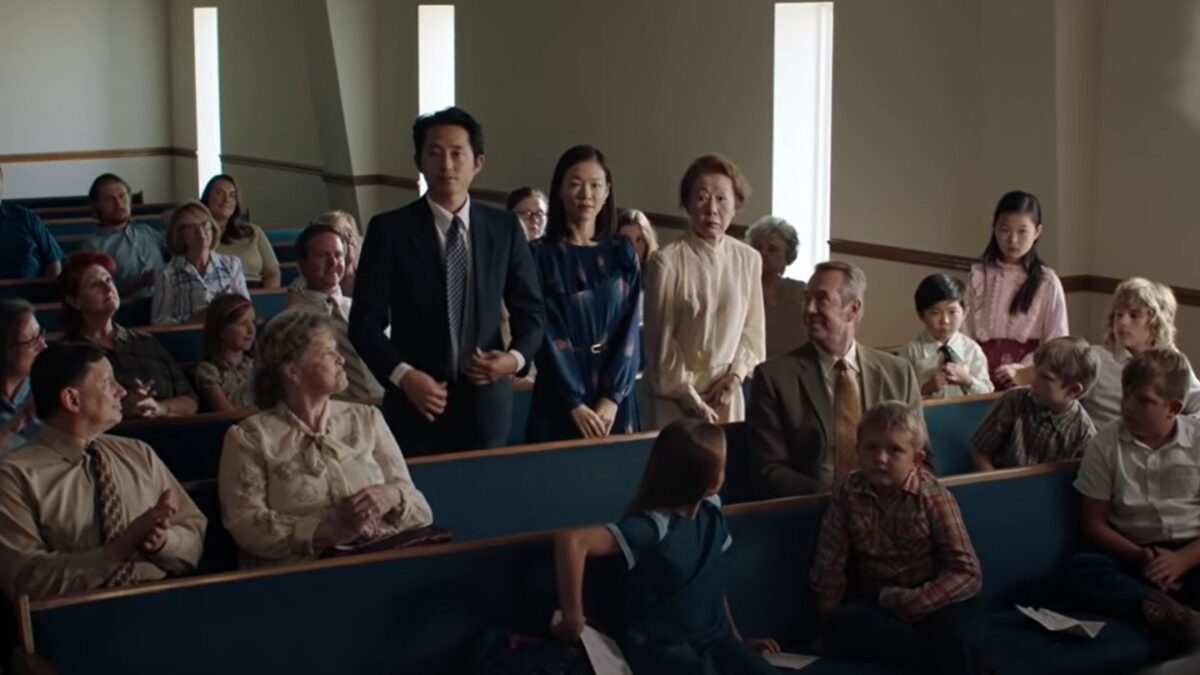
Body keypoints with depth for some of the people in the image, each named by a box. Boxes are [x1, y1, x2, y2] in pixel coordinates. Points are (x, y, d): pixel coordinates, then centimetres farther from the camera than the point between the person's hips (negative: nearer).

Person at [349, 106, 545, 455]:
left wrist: (516, 357, -10)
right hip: (417, 402, -2)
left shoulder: (505, 228, 4)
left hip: (486, 403, 2)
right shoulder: (389, 230, -3)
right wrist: (403, 375, -18)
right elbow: (364, 321, -4)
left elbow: (530, 312, 9)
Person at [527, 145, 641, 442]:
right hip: (560, 400, -2)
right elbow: (546, 334, -7)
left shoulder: (623, 254, 7)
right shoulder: (541, 255, -2)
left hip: (614, 398, 2)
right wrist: (575, 404, -14)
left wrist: (612, 398, -11)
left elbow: (629, 329, 0)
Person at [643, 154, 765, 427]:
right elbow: (661, 340, -8)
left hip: (728, 396, 4)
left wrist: (735, 374, -5)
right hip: (677, 398, -3)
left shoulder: (749, 259, -1)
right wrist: (691, 399, -7)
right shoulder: (666, 262, -14)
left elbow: (753, 328, 8)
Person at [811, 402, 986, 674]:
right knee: (842, 627, -32)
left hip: (931, 598, -3)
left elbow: (968, 573, -13)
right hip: (874, 600, 3)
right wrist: (830, 621, -4)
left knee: (954, 634, -36)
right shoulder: (847, 493, -5)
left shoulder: (933, 496, -10)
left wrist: (914, 601, -24)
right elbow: (830, 567, 1)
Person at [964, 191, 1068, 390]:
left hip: (1028, 379, -1)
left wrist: (1023, 371, -12)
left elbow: (1057, 342, 0)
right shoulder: (978, 276, 5)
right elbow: (964, 332, 3)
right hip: (983, 373, 1)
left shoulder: (1047, 282, 2)